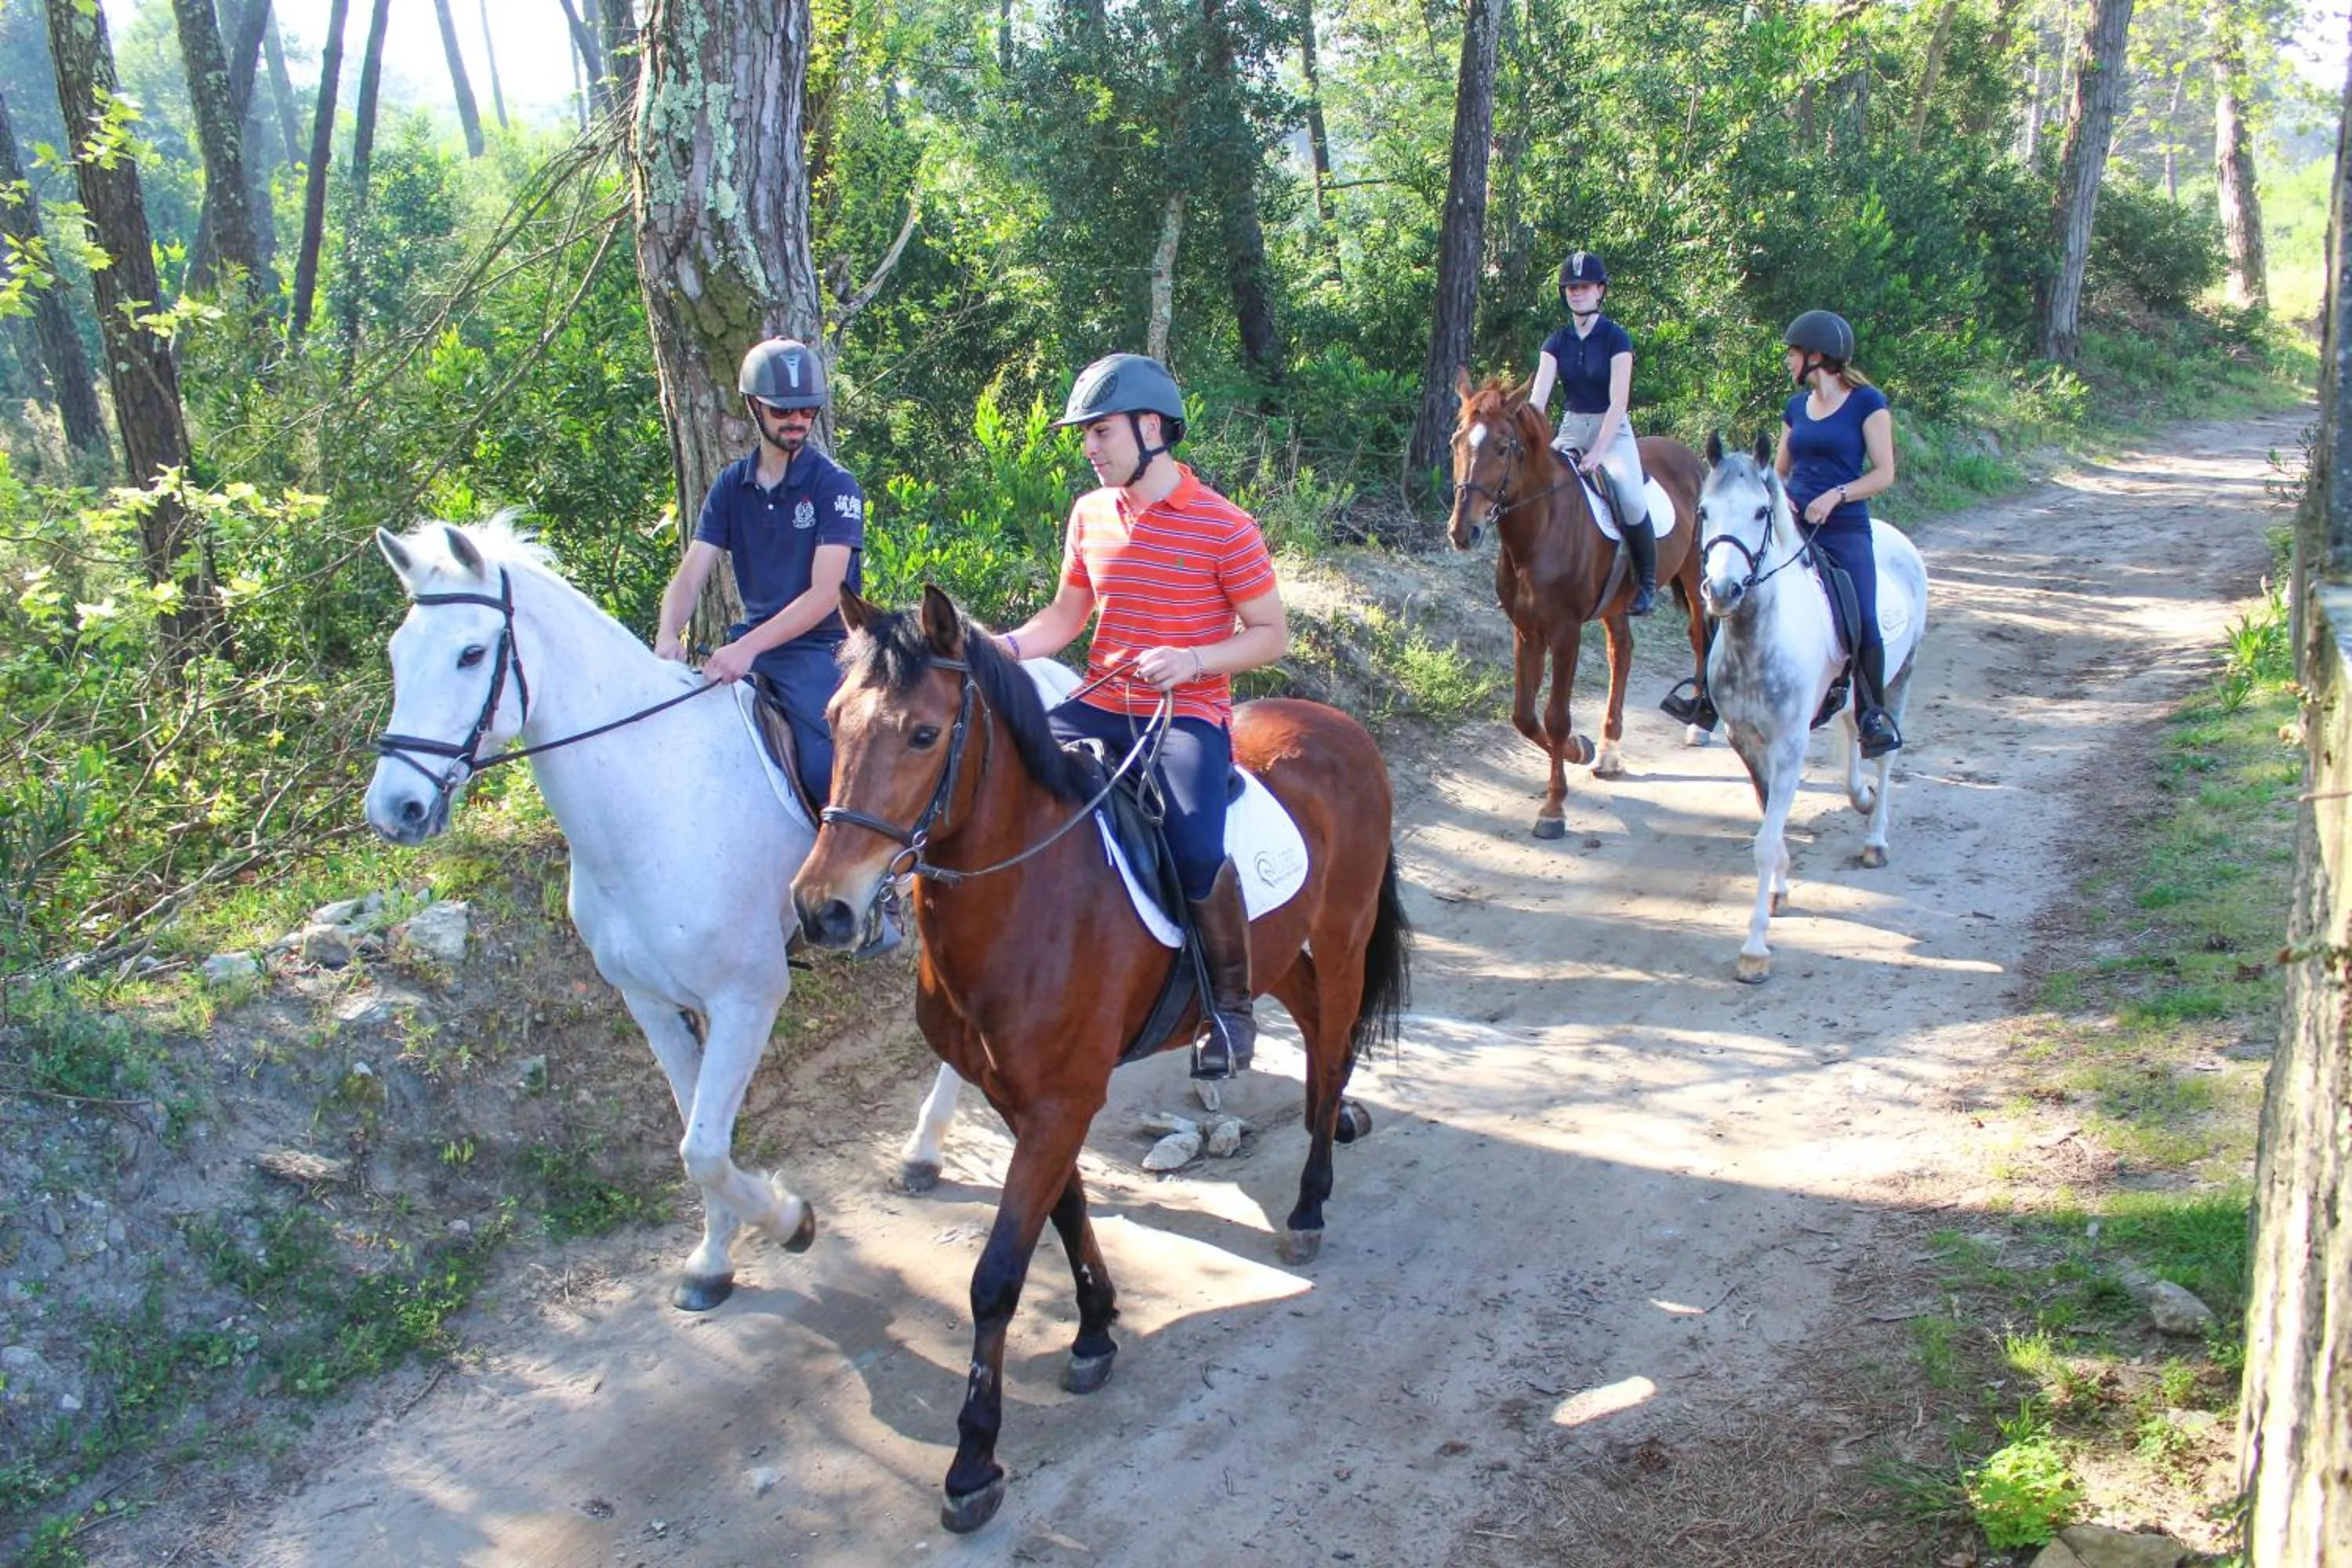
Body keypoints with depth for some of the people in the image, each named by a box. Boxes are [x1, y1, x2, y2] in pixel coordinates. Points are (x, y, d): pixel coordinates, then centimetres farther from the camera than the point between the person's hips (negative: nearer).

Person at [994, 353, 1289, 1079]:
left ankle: (1233, 1001, -5)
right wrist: (1006, 646, -2)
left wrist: (1194, 660, -19)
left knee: (1195, 852, -30)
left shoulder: (1225, 526, -8)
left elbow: (1271, 633, -3)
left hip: (1188, 715, -6)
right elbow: (1066, 616, 18)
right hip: (1100, 705, 6)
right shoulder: (1090, 514, 9)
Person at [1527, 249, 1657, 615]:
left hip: (1612, 431, -5)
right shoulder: (1556, 343, 5)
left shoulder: (1617, 338, -6)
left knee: (1629, 495, -31)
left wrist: (1596, 454, -23)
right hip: (1570, 429, 5)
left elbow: (1617, 403, -14)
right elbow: (1537, 399, -5)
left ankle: (1647, 582, -14)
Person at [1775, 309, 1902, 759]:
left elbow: (1884, 474, -3)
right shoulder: (1797, 407, 17)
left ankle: (1874, 715, -4)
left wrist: (1836, 494, -18)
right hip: (1791, 524, 6)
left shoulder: (1867, 403, 0)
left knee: (1862, 621, -18)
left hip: (1844, 528, -5)